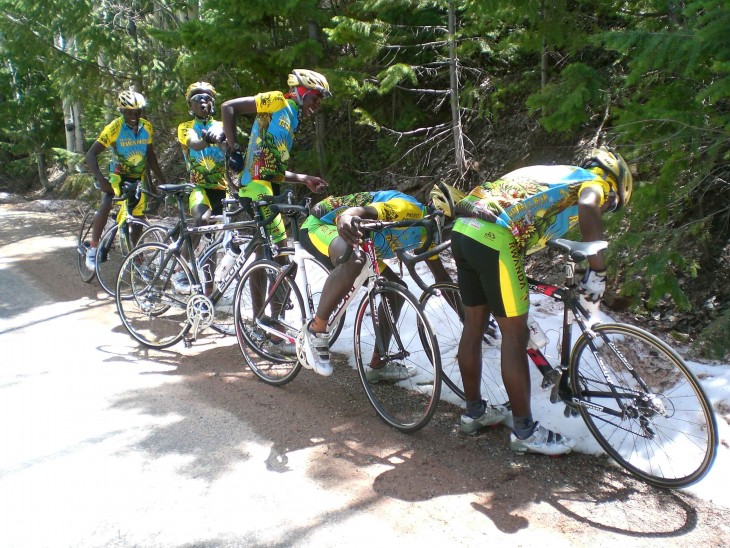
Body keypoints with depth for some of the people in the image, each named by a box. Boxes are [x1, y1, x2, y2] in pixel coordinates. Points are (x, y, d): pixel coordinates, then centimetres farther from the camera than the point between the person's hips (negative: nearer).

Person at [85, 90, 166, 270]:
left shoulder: (147, 128, -7)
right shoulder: (114, 128, -20)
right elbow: (91, 155, -23)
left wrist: (162, 180, 2)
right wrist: (101, 179, -38)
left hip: (138, 177, 4)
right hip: (118, 175, -4)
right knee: (105, 205, -28)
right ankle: (93, 249, -15)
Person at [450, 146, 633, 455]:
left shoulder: (551, 173, 33)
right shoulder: (594, 181, 11)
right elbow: (588, 208, -16)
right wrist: (598, 270, -11)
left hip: (463, 230, 8)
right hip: (494, 240, -8)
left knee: (473, 325, 19)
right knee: (515, 336, 3)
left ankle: (474, 412, 34)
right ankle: (525, 432, 16)